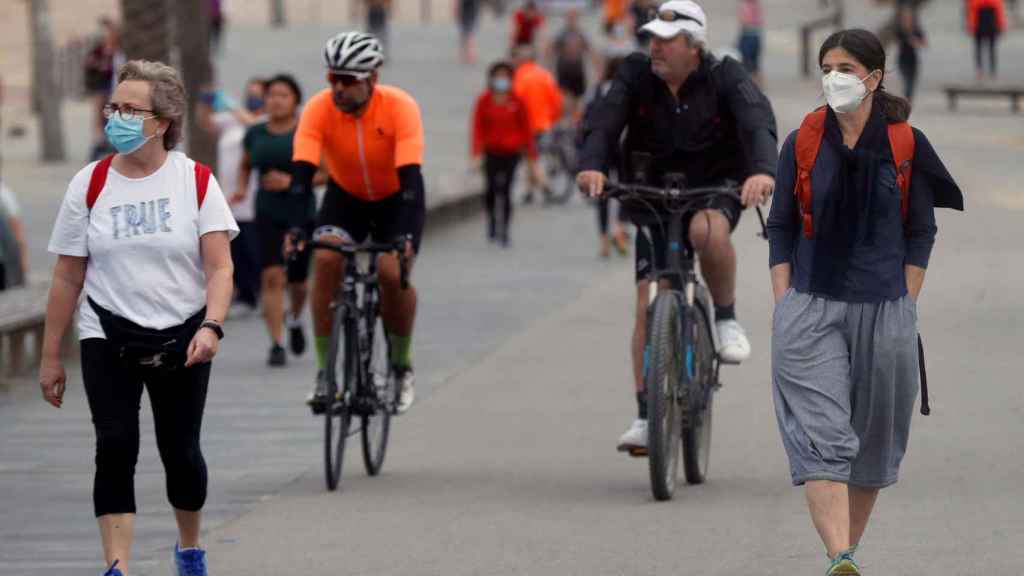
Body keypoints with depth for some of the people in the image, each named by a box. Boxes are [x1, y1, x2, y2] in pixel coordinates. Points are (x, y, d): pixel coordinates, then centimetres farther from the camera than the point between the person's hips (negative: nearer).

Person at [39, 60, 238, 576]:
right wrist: (50, 356, 4)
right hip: (108, 338, 0)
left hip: (181, 339, 0)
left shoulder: (195, 181, -4)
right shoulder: (90, 184, -1)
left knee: (181, 451, 8)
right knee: (115, 447, -14)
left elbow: (219, 266, -8)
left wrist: (211, 327, -25)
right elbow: (67, 276, 3)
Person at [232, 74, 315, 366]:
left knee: (297, 280, 8)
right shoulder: (255, 134, 5)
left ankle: (295, 319, 41)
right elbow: (245, 165, 23)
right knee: (272, 277, -13)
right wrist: (241, 189, 4)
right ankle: (277, 344, -11)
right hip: (268, 214, 1)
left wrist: (291, 181, -17)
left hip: (302, 213, -1)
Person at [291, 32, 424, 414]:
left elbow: (410, 174, -35)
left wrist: (405, 234, -46)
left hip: (395, 198, -2)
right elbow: (302, 171, -30)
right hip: (345, 196, 2)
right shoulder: (319, 109, -23)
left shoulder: (400, 107, -29)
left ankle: (403, 366, 4)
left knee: (392, 272, -22)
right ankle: (324, 373, -14)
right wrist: (296, 227, -44)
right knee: (325, 260, -23)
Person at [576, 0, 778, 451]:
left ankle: (727, 319, -12)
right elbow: (604, 123, -24)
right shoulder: (637, 75, -10)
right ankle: (646, 417, -1)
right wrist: (591, 165, -45)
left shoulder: (726, 77, -15)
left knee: (707, 229, -38)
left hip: (716, 189, -2)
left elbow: (757, 123, -31)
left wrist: (763, 170, -52)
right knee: (648, 304, -7)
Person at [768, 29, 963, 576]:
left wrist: (905, 306, 1)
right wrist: (784, 305, 1)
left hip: (885, 311, 1)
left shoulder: (905, 145, 2)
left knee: (872, 441, 9)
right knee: (822, 435, -15)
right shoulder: (802, 144, 4)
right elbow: (781, 228, 8)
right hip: (811, 307, -1)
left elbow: (921, 231, 7)